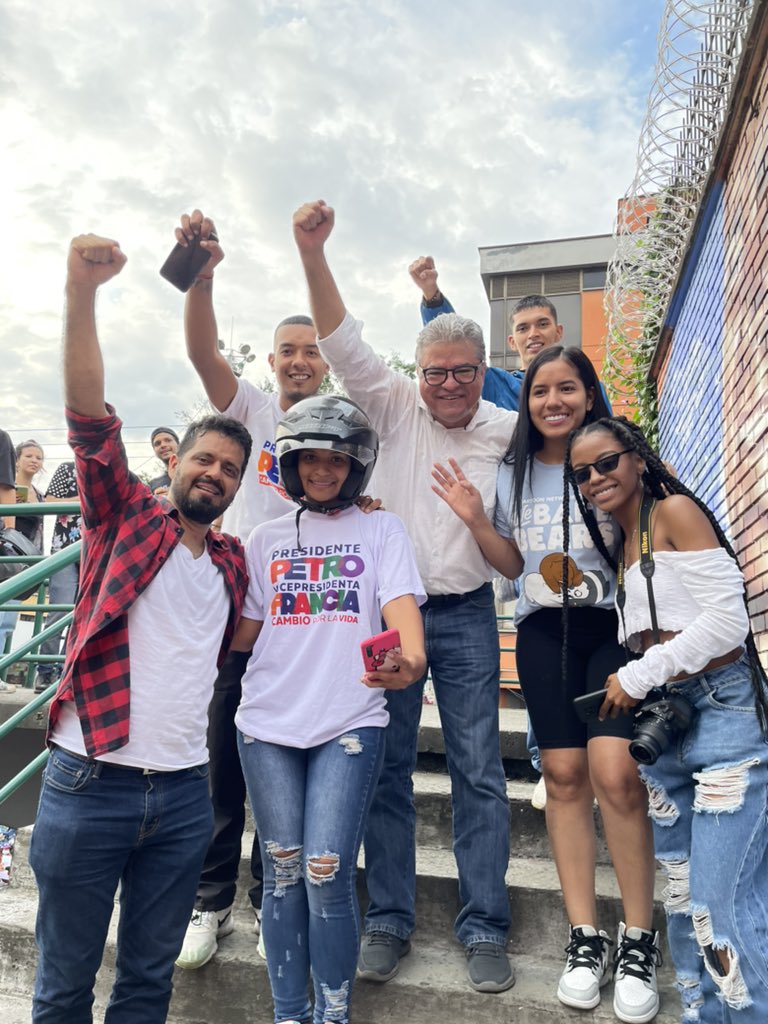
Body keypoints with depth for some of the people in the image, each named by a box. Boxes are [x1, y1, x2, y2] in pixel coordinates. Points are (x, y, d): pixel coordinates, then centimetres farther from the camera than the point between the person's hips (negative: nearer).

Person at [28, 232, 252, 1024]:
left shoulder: (233, 561, 10)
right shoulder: (125, 518, -1)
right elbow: (91, 418, -15)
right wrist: (82, 292, -26)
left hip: (184, 790, 4)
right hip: (89, 779, -3)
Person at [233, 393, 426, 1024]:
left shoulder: (382, 530, 5)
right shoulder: (267, 539, 12)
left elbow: (401, 605, -9)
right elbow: (241, 632, 12)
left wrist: (411, 660, -30)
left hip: (349, 724, -2)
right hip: (268, 725, 3)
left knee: (327, 875, -5)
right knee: (283, 874, 9)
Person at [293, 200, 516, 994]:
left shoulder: (509, 431, 4)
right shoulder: (394, 406, 1)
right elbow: (342, 344, -9)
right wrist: (312, 253, -19)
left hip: (466, 613, 1)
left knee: (478, 771, 4)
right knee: (388, 767, 8)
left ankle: (483, 928, 20)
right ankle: (389, 919, 24)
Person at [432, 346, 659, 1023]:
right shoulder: (515, 473, 10)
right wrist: (474, 520, 0)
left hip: (613, 624, -3)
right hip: (544, 631, 3)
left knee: (614, 772, -14)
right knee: (564, 775, 4)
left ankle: (639, 938, 8)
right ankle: (586, 936, 19)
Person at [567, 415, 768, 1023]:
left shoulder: (675, 509, -4)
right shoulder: (624, 544, 17)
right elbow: (646, 636, 15)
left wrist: (636, 676, -9)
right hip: (663, 723, 8)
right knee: (683, 902, 13)